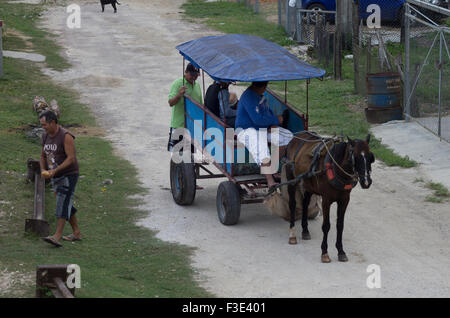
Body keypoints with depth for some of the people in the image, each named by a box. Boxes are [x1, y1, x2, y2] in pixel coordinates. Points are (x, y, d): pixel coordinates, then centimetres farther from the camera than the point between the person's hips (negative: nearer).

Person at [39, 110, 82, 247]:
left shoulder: (66, 136, -18)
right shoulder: (46, 136, 7)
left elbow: (71, 158, -22)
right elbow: (43, 156, 15)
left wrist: (55, 170, -28)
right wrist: (43, 170, -4)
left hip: (69, 175, -8)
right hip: (56, 177, 8)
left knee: (62, 205, -16)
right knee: (67, 205, 14)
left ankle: (57, 237, -25)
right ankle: (76, 233, 25)